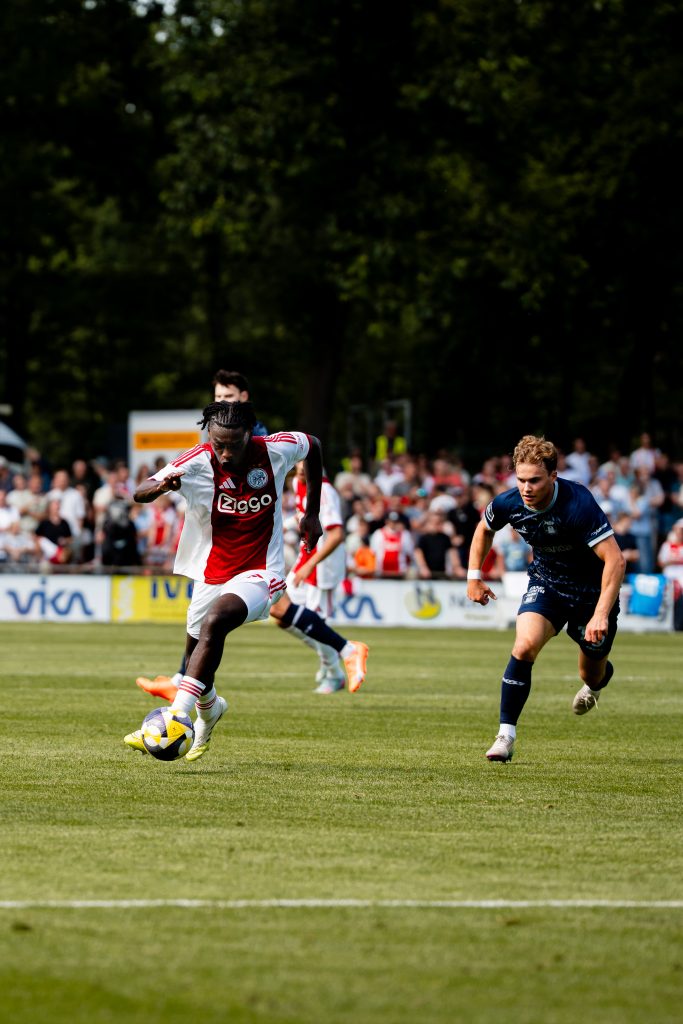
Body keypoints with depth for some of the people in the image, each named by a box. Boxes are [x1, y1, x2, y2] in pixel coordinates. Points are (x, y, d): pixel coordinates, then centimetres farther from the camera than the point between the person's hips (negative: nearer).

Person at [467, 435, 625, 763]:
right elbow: (484, 529, 8)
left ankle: (600, 676, 53)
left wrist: (601, 615, -40)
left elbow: (614, 559, -34)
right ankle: (506, 735, -15)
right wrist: (474, 576, 6)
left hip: (592, 590, -3)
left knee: (592, 676, 11)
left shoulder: (578, 504, -34)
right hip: (546, 583, 3)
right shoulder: (508, 504, -18)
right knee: (524, 645, -24)